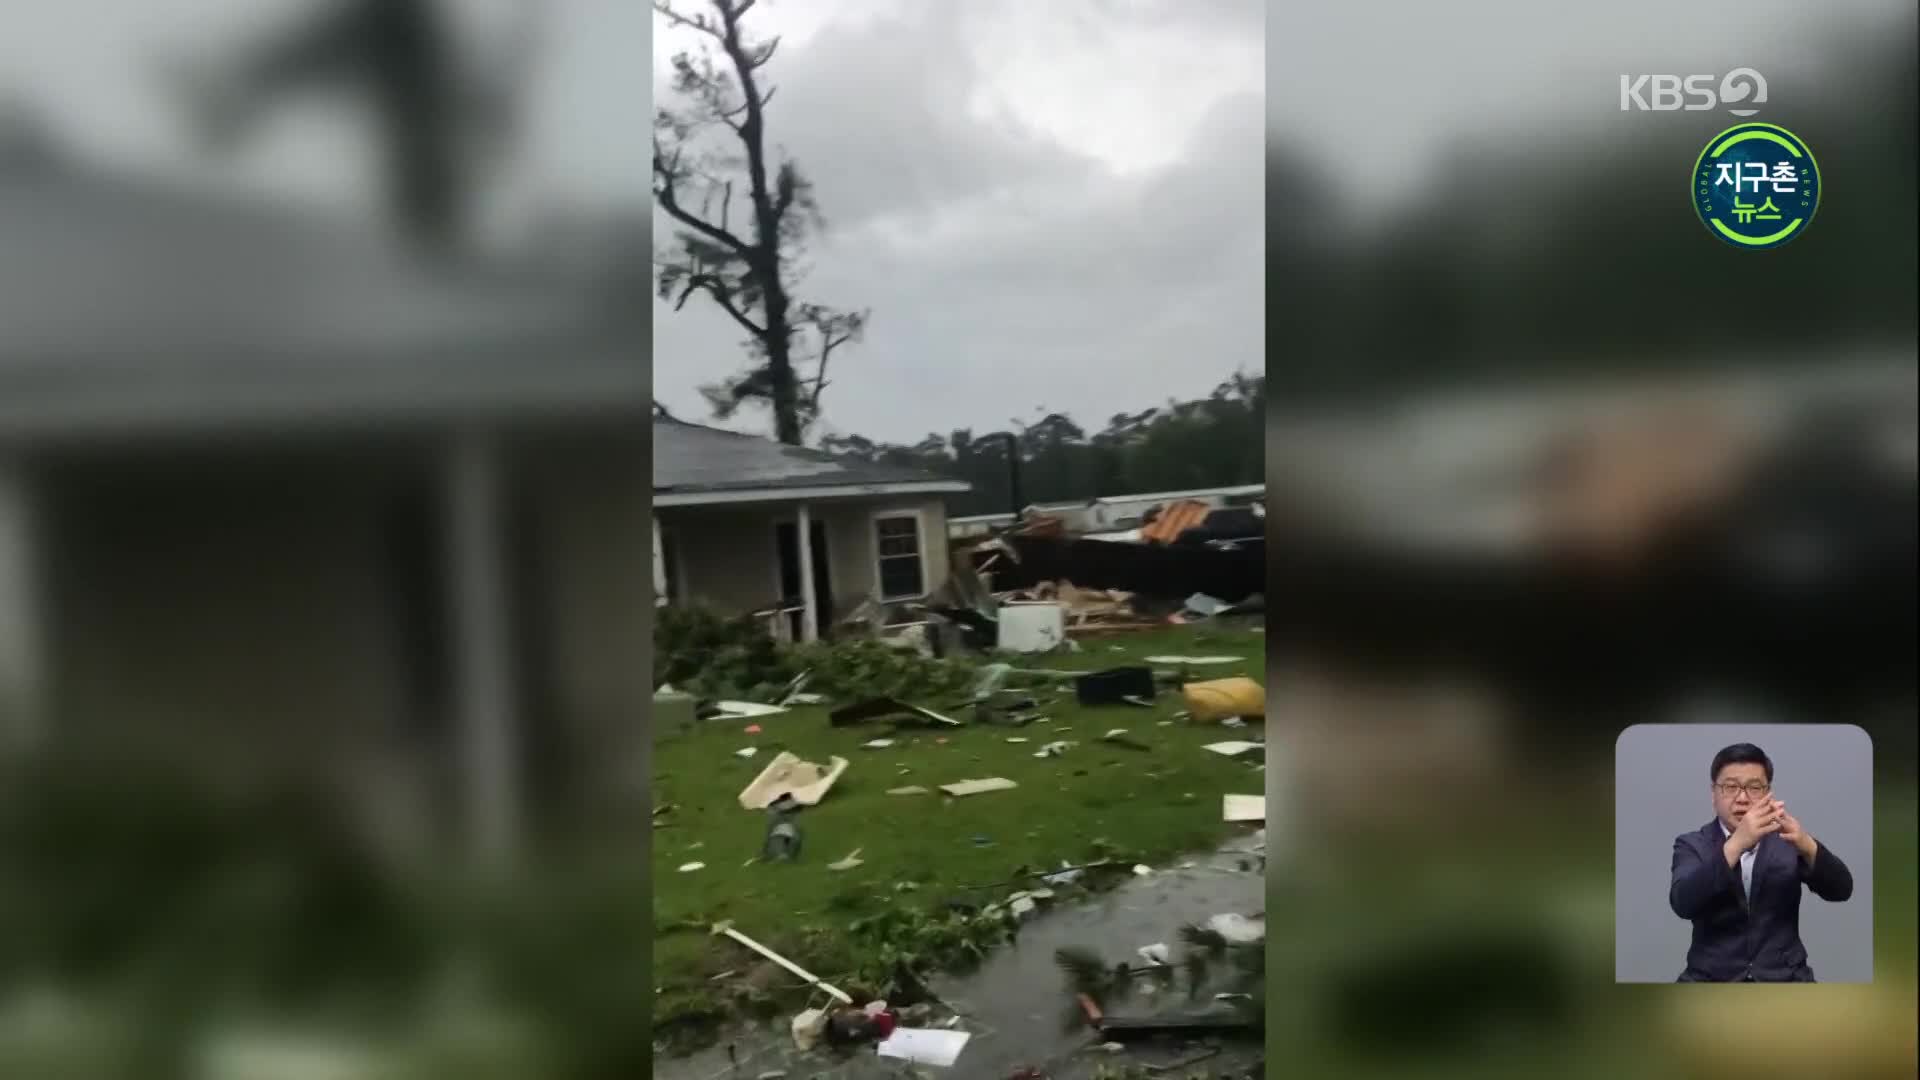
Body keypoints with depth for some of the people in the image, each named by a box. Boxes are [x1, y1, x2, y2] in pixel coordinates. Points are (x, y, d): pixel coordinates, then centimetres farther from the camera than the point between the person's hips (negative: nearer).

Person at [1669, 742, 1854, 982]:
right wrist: (1735, 845, -30)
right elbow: (1683, 903, -18)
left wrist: (1807, 845, -27)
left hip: (1784, 978, 2)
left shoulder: (1786, 838, 8)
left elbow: (1840, 890, -6)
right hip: (1711, 978, -2)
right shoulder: (1692, 845, 2)